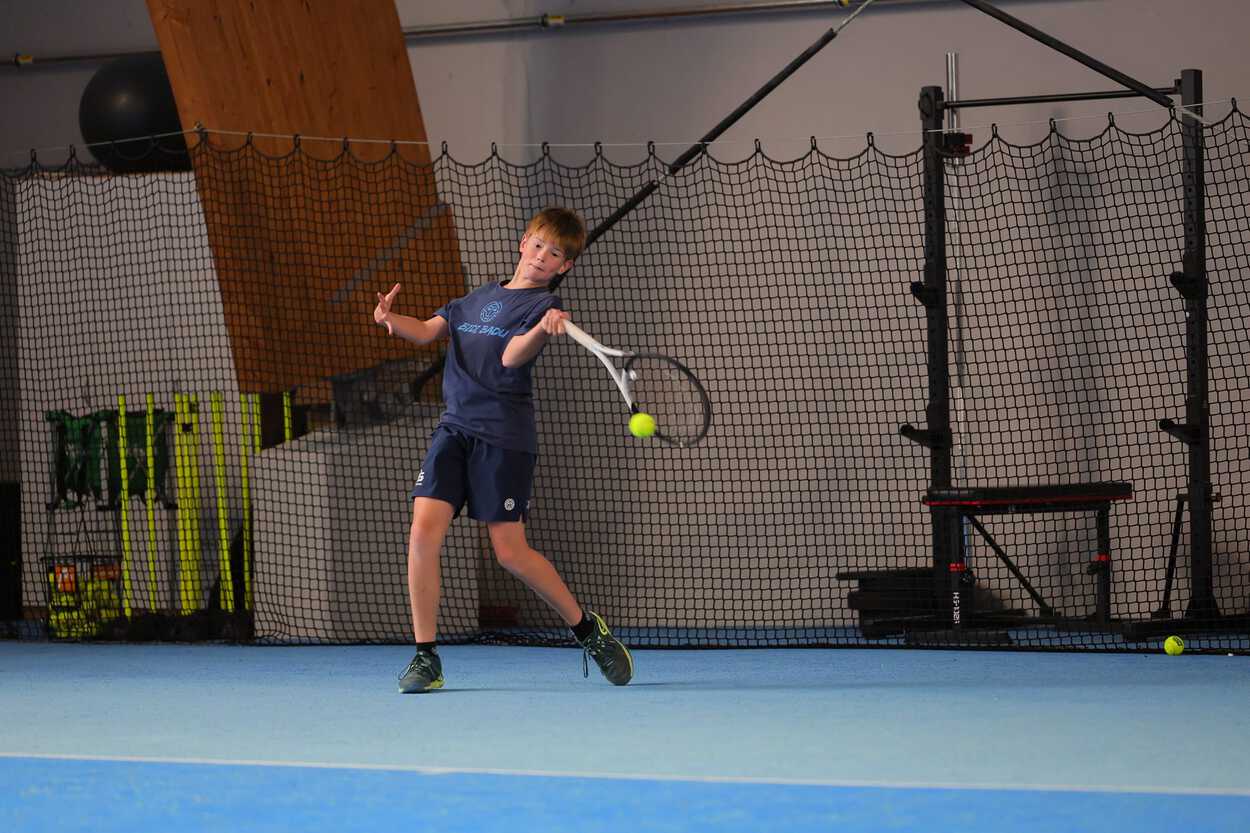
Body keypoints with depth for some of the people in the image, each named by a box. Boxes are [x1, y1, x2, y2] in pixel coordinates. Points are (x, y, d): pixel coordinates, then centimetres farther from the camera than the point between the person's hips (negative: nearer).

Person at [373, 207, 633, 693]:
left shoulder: (541, 305, -1)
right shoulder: (475, 300, 19)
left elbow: (511, 356, -16)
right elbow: (426, 331, 15)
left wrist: (543, 330, -37)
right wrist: (391, 319, -6)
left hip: (504, 438, -5)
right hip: (455, 429, 5)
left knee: (510, 552, -6)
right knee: (423, 534, -11)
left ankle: (587, 629, 17)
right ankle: (426, 658, -4)